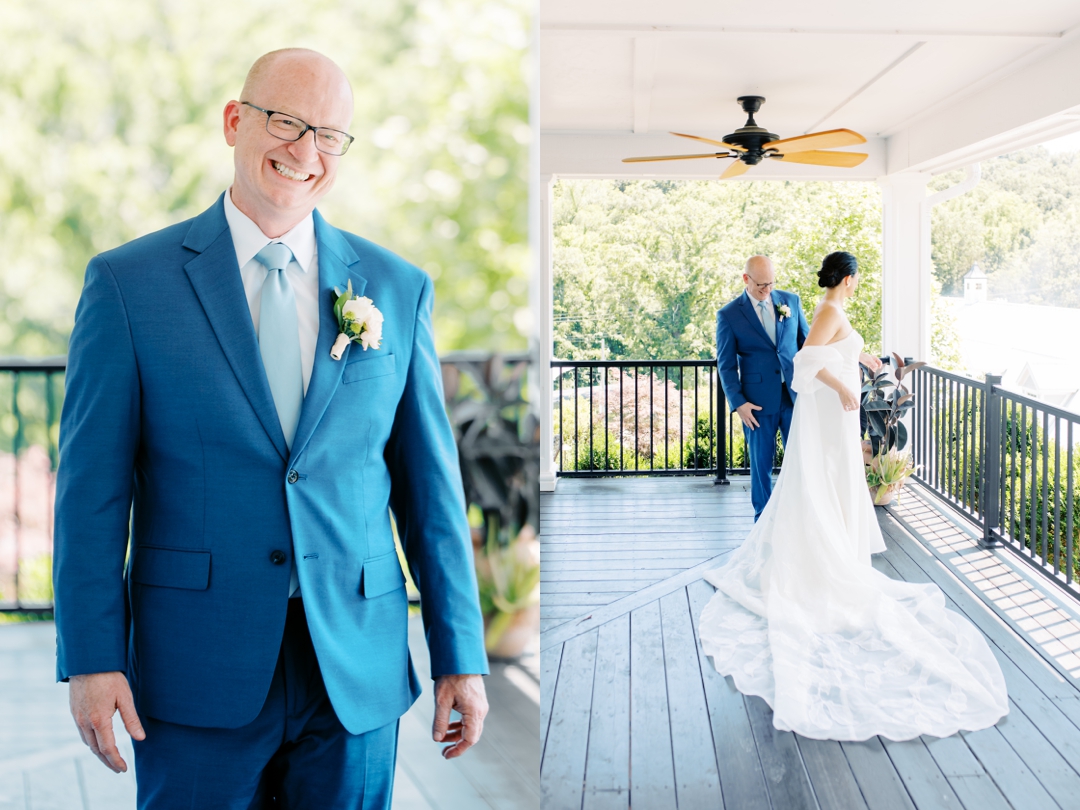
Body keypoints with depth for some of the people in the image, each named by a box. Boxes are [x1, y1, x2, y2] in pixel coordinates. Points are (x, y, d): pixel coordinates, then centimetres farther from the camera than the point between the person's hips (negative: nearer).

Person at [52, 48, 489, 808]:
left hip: (358, 672, 2)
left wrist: (461, 657, 3)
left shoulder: (398, 288, 4)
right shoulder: (128, 283, -2)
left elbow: (431, 482, 4)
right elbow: (93, 486, -2)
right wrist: (91, 659, -7)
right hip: (197, 675, -2)